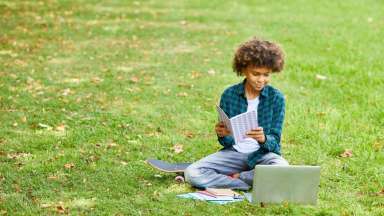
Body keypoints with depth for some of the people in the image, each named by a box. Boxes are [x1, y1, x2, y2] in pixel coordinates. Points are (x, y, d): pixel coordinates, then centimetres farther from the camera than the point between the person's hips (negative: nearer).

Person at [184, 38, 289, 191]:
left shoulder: (276, 98, -5)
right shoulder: (229, 95, -2)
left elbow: (274, 142, -6)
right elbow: (227, 142, 2)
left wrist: (264, 139, -29)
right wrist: (222, 135, -22)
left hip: (263, 154, -1)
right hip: (234, 153, 1)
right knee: (191, 173, -22)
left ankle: (234, 177, -14)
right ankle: (248, 183, -18)